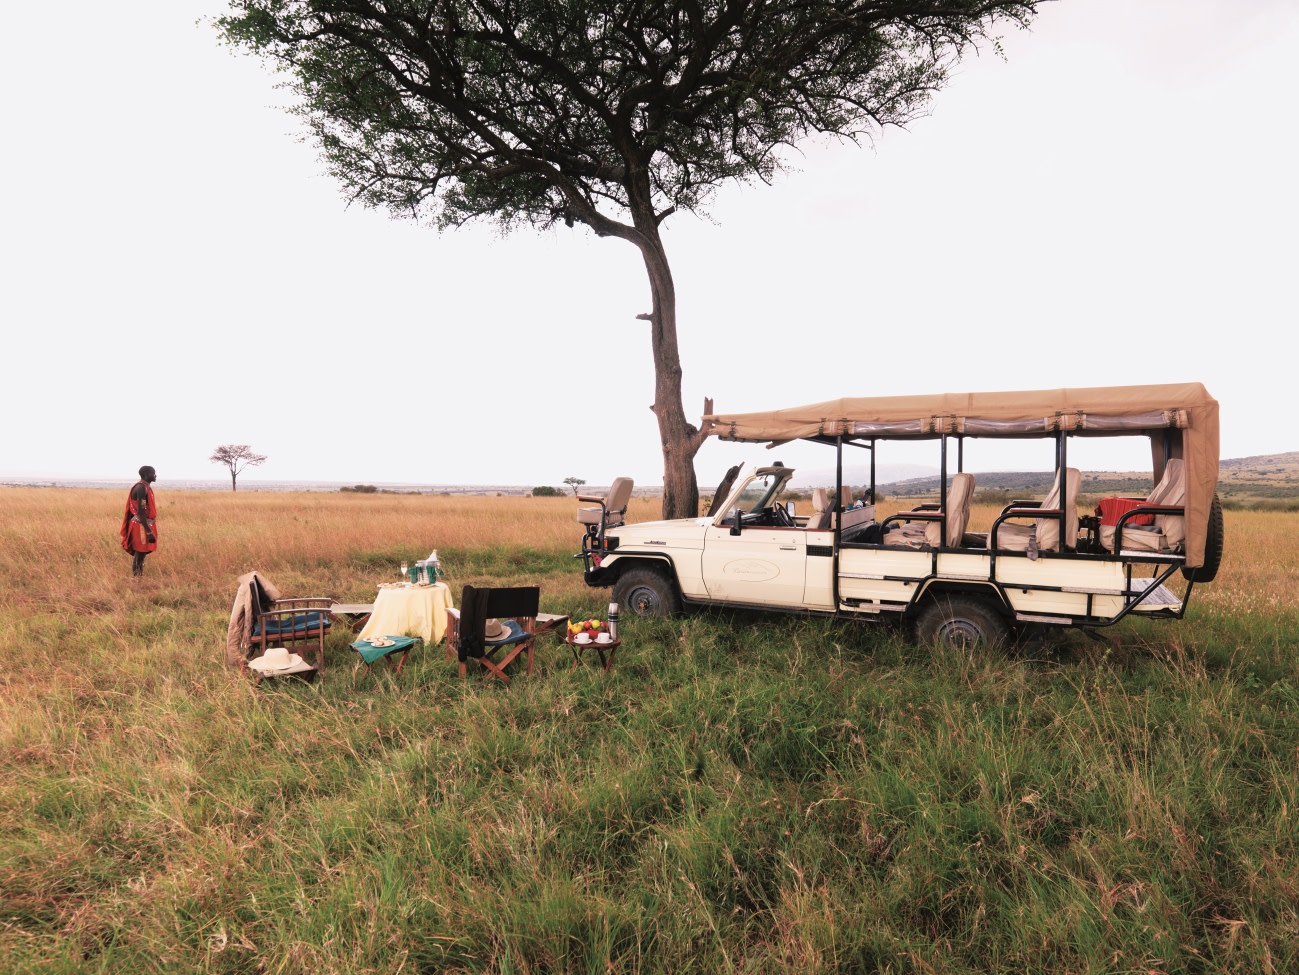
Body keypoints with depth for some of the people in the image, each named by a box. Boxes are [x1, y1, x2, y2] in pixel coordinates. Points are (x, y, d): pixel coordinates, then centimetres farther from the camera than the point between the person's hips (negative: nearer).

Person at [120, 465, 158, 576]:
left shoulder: (145, 487, 13)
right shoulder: (141, 488, -18)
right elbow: (140, 512, -22)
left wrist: (149, 530, 23)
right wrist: (149, 532, -24)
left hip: (143, 526, 10)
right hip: (141, 527, -10)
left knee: (141, 555, 13)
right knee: (139, 555, -6)